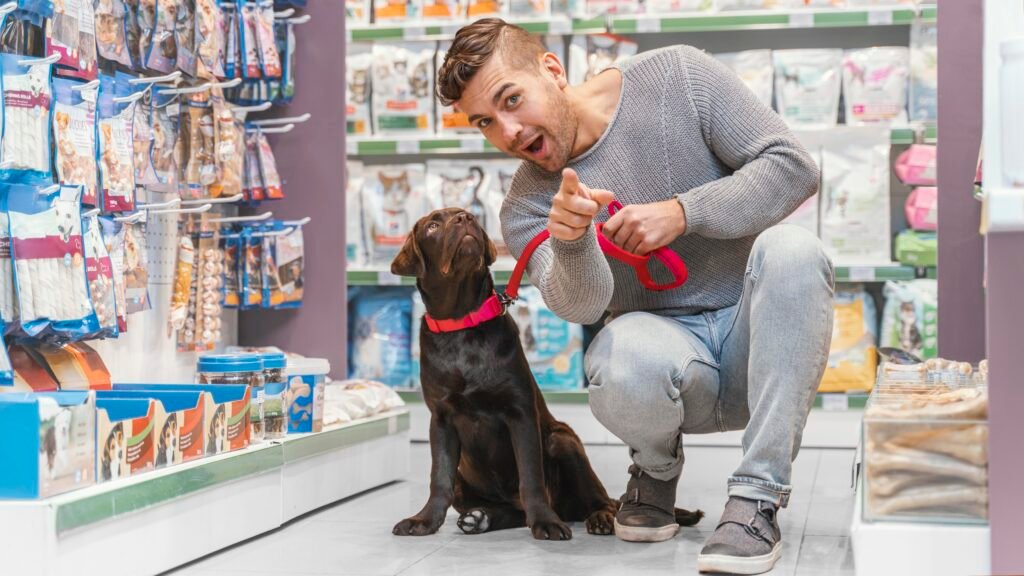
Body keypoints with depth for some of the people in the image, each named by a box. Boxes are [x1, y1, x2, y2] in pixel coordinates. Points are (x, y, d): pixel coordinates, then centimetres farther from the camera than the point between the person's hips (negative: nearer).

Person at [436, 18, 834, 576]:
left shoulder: (676, 77, -6)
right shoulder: (527, 205, -3)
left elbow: (794, 166, -11)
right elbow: (580, 305, -21)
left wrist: (681, 213, -22)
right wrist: (571, 241, -43)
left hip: (753, 333, 0)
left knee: (791, 249, -32)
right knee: (623, 359, -36)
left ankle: (758, 498, -28)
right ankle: (655, 468, 3)